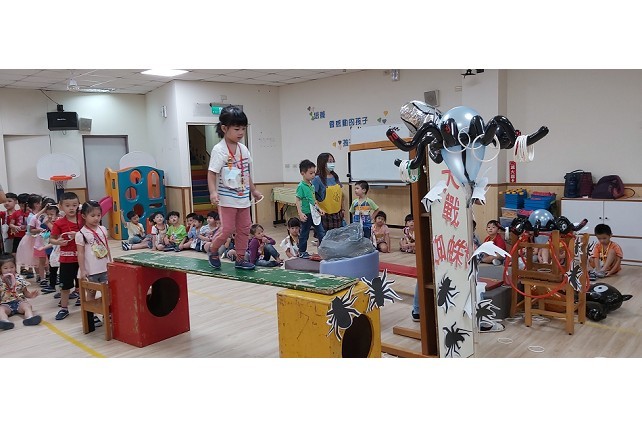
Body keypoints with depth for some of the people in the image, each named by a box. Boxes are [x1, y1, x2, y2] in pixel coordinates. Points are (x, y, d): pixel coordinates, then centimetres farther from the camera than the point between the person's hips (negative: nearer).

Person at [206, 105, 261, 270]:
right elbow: (211, 173, -16)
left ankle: (240, 259, 20)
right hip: (227, 198, -7)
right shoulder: (219, 150, -12)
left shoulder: (243, 149, 8)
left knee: (244, 228, 9)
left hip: (243, 197, 7)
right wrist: (213, 192, -29)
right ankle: (213, 251, 20)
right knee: (227, 228, -7)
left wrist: (253, 190, 23)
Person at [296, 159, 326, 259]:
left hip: (314, 213, 8)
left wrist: (319, 208, 17)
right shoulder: (301, 186, -14)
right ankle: (302, 252, 18)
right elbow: (298, 200, -17)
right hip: (306, 214, -8)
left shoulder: (312, 185, 10)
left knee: (321, 232, 8)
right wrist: (300, 213, -24)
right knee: (304, 234, 5)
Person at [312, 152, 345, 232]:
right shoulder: (317, 179, -9)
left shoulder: (335, 177, 10)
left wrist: (342, 209, 15)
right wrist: (319, 209, -22)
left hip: (337, 213, 6)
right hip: (326, 214, -6)